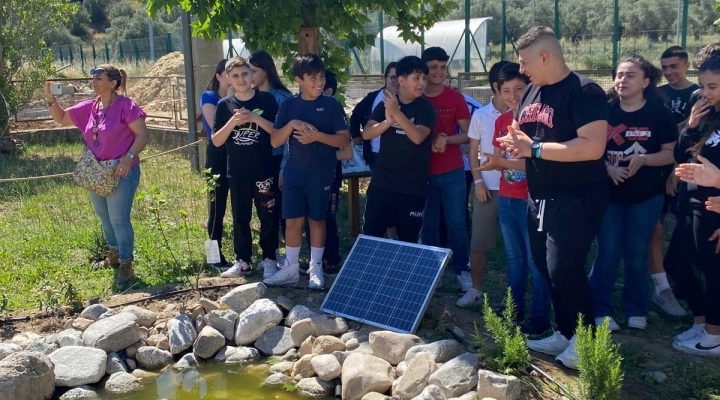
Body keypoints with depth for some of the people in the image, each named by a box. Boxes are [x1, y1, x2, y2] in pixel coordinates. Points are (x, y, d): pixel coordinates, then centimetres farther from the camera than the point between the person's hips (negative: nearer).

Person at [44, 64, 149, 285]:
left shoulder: (126, 106, -14)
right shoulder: (89, 108, 6)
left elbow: (143, 135, -15)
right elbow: (61, 118, 16)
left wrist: (129, 157, -26)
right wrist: (51, 99, -1)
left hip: (121, 173, -8)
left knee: (118, 218, -7)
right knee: (104, 218, 18)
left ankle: (126, 265, 3)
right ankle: (114, 254, 36)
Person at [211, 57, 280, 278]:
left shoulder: (267, 100, -3)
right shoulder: (224, 105, 2)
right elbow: (216, 141, -1)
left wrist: (256, 118, -19)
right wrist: (233, 122, -17)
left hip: (264, 170, -2)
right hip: (237, 172, 2)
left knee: (268, 217, 6)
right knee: (240, 218, 10)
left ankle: (269, 258, 19)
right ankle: (242, 261, 19)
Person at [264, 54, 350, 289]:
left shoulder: (331, 105, -5)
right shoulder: (289, 105, 2)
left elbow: (345, 140, -8)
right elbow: (275, 141, -1)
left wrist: (317, 136, -21)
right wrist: (292, 124, -18)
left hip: (322, 172, -2)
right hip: (294, 171, 2)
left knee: (316, 220, 7)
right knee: (293, 220, 7)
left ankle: (316, 268, 20)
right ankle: (291, 268, 19)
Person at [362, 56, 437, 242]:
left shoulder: (426, 108, -5)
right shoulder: (386, 103, 4)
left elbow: (418, 137, -20)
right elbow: (366, 134, -5)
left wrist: (397, 113, -29)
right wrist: (388, 121, -23)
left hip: (413, 187, -2)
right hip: (381, 183, 2)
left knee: (408, 240, 7)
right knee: (370, 234, 6)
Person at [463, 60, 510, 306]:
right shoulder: (480, 115, 2)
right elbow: (473, 152, 6)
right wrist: (478, 182, -3)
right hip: (487, 187, 1)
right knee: (479, 242, 5)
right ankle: (475, 288, 20)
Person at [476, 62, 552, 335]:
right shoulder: (501, 121, 9)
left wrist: (501, 161, -24)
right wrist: (496, 160, -9)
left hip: (531, 200, -7)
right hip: (505, 198, 7)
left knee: (536, 259, 0)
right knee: (513, 257, 18)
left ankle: (540, 317, 8)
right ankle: (514, 307, 30)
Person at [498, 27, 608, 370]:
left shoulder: (584, 91, -16)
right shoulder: (532, 91, 10)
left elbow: (593, 147, -27)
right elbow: (522, 135, 21)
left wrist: (534, 148, -24)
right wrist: (515, 143, -5)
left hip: (576, 198, -9)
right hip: (540, 197, 9)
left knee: (564, 269, -10)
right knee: (546, 268, 13)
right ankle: (565, 334, 28)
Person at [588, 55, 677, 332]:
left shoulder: (659, 114, -4)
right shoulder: (605, 111, -1)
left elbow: (671, 153, -4)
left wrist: (644, 159, -20)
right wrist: (608, 168, -17)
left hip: (646, 196, 0)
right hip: (609, 193, 0)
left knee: (637, 254, 9)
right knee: (608, 253, 1)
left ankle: (636, 309, 24)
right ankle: (601, 310, 12)